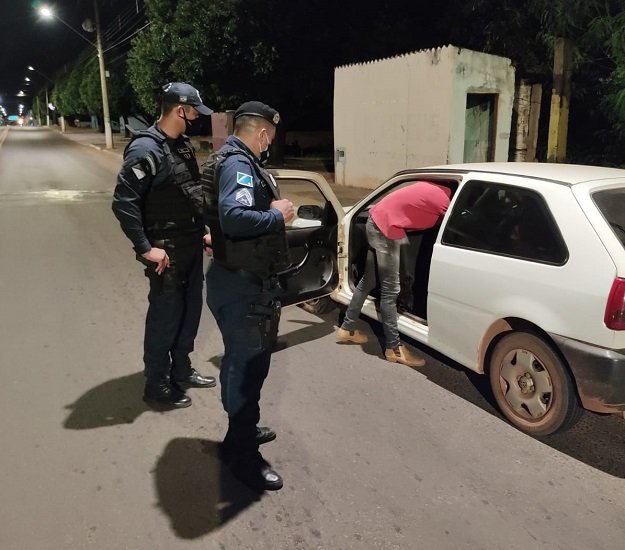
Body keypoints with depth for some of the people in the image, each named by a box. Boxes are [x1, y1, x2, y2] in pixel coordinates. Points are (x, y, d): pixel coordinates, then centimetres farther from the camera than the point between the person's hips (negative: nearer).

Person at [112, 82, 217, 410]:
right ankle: (157, 388, 16)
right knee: (165, 315, 1)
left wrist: (203, 230, 15)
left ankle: (181, 371, 34)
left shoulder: (183, 145, 11)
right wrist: (146, 248, -20)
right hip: (167, 250, -9)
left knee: (190, 310, 16)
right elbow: (124, 203, -21)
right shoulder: (145, 149, -17)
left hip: (192, 245, 9)